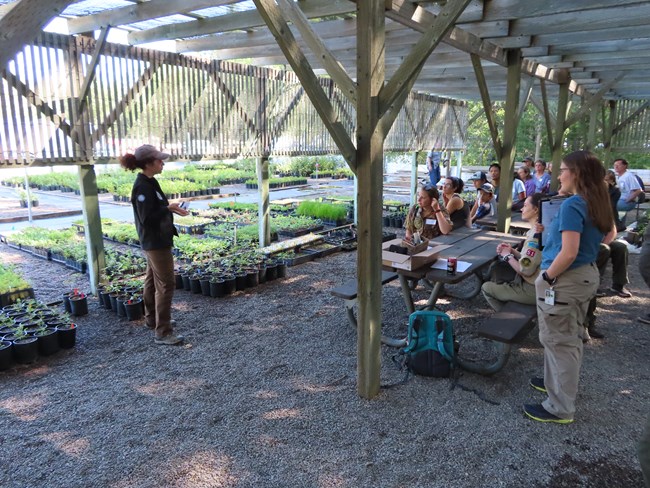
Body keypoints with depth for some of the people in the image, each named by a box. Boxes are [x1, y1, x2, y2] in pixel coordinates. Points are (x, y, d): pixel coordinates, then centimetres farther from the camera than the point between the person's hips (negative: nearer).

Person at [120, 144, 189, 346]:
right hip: (156, 242, -10)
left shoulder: (148, 182, 9)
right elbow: (147, 218, -25)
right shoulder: (143, 187, -21)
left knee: (152, 280, 20)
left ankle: (152, 319, 36)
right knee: (166, 284, -6)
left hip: (155, 241, 10)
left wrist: (170, 208, 3)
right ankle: (162, 332, 0)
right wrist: (168, 208, -17)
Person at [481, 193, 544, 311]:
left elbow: (525, 269, -25)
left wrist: (508, 256, -10)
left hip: (532, 291, -9)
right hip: (539, 286, 9)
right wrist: (513, 251, -1)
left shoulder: (535, 235, -24)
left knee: (486, 287, 0)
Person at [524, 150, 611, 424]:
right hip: (587, 276, 9)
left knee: (558, 341, 2)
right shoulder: (598, 205, 7)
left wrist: (547, 277, -15)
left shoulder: (572, 205, -21)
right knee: (571, 338, 22)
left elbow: (569, 253, -27)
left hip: (565, 279, -9)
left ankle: (560, 408, 13)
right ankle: (562, 382, 40)